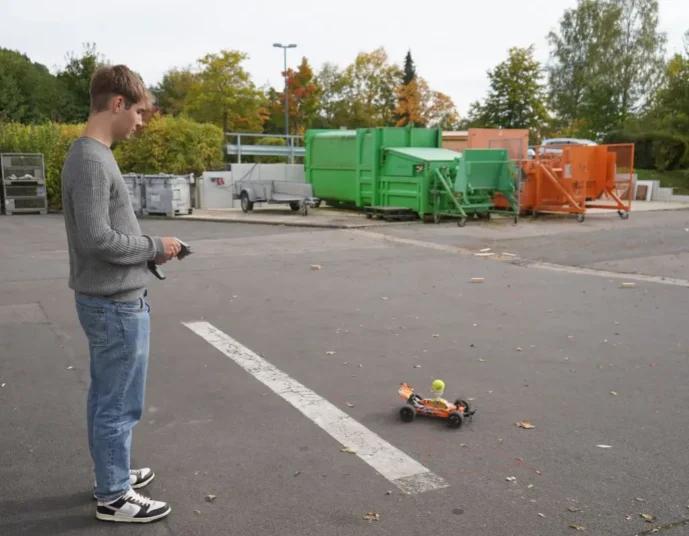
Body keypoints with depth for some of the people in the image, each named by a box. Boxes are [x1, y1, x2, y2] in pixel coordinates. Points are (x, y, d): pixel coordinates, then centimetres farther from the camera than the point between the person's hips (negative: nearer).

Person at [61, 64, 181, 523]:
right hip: (117, 304, -10)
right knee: (119, 404, 3)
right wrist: (155, 246, -12)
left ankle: (112, 475, 34)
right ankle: (114, 497, 17)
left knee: (106, 398, 19)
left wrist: (148, 250, 5)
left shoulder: (92, 155, 11)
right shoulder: (91, 161, -19)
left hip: (106, 300, 10)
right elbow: (96, 238, -24)